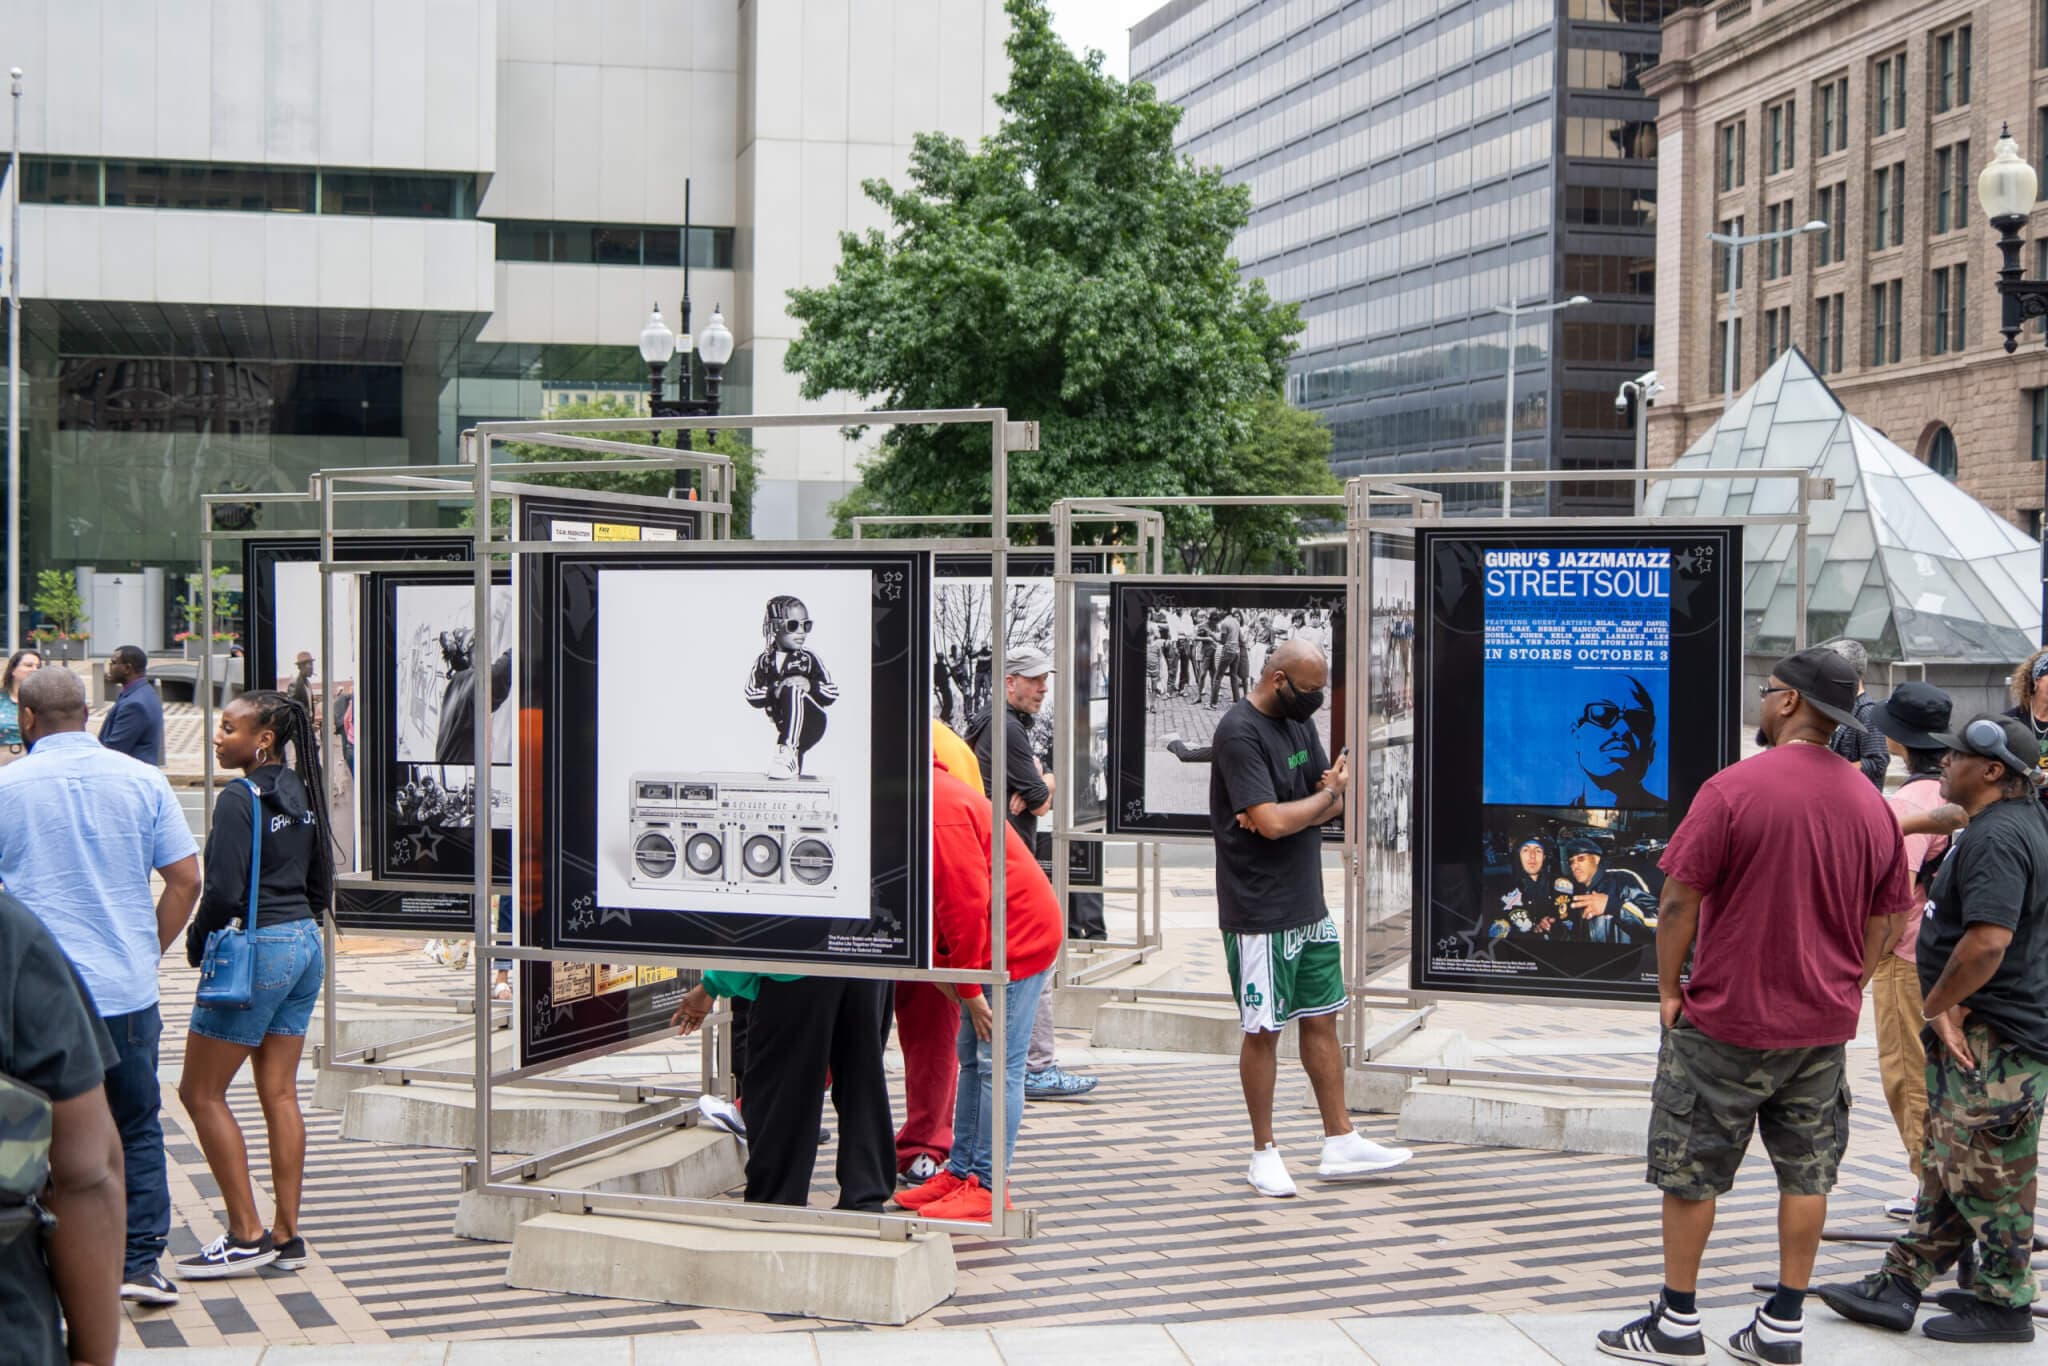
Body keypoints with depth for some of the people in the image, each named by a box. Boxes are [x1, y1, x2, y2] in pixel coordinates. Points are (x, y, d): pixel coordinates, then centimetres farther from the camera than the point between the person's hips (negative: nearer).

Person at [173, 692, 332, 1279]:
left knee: (201, 1092, 2)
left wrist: (198, 943, -4)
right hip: (306, 944, 8)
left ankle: (247, 1236, 2)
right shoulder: (302, 795, 10)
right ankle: (287, 1235, 13)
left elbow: (224, 890, -20)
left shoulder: (241, 799, -15)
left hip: (257, 949, -8)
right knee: (280, 1093, 11)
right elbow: (321, 886, 14)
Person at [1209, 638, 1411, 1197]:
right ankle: (1264, 1153, 11)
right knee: (1264, 1031, 1)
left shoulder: (1297, 722, 11)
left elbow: (1334, 806, 10)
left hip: (1310, 905, 8)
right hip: (1261, 913, -8)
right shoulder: (1239, 732, -17)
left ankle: (1340, 1143, 19)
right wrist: (1327, 793, -7)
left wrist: (1287, 814, -11)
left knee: (1322, 1021, 11)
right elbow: (1273, 822, -24)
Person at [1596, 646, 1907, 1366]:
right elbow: (1879, 921, 9)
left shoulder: (1734, 788, -16)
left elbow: (1679, 901, -14)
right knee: (1806, 1174, 12)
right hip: (1823, 1025, 5)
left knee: (1690, 1171, 6)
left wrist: (1669, 990, -3)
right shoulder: (1871, 803, 2)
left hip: (1726, 1019, -5)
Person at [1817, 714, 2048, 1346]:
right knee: (1948, 1168, 14)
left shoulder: (1996, 838, -20)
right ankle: (1899, 1284, 20)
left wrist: (1938, 1004, -16)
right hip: (1975, 1032, 11)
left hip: (1994, 1040, -11)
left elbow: (1988, 940, -31)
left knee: (1988, 1175, -1)